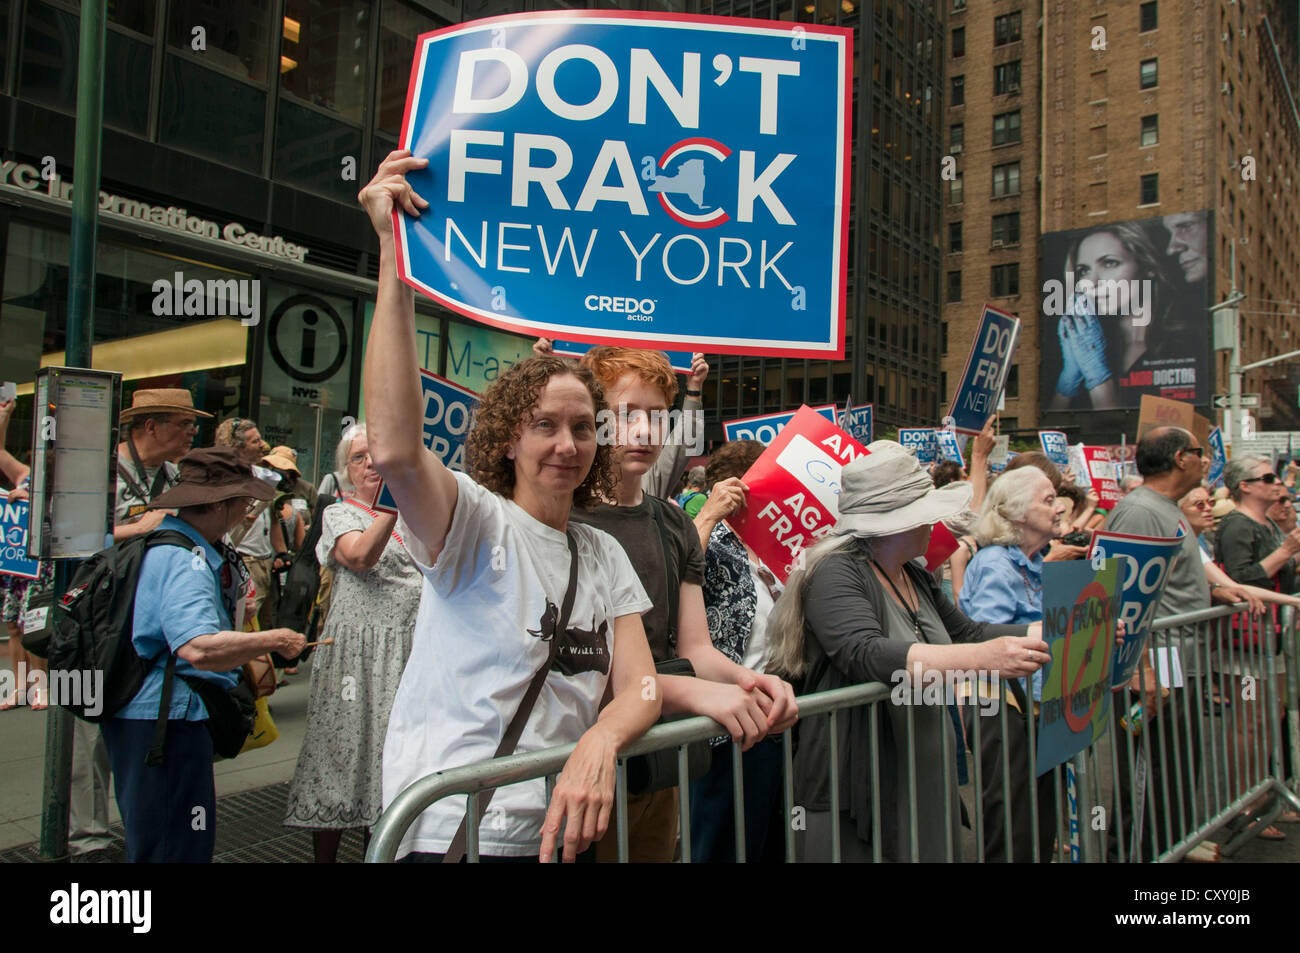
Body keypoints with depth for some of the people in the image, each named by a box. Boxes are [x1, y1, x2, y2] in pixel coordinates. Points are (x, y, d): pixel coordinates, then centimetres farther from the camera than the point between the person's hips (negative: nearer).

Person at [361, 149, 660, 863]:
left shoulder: (604, 556, 9)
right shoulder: (475, 520, -9)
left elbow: (640, 685, 1)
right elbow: (393, 448, -30)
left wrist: (599, 742, -22)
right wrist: (393, 256, -30)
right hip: (453, 835, -5)